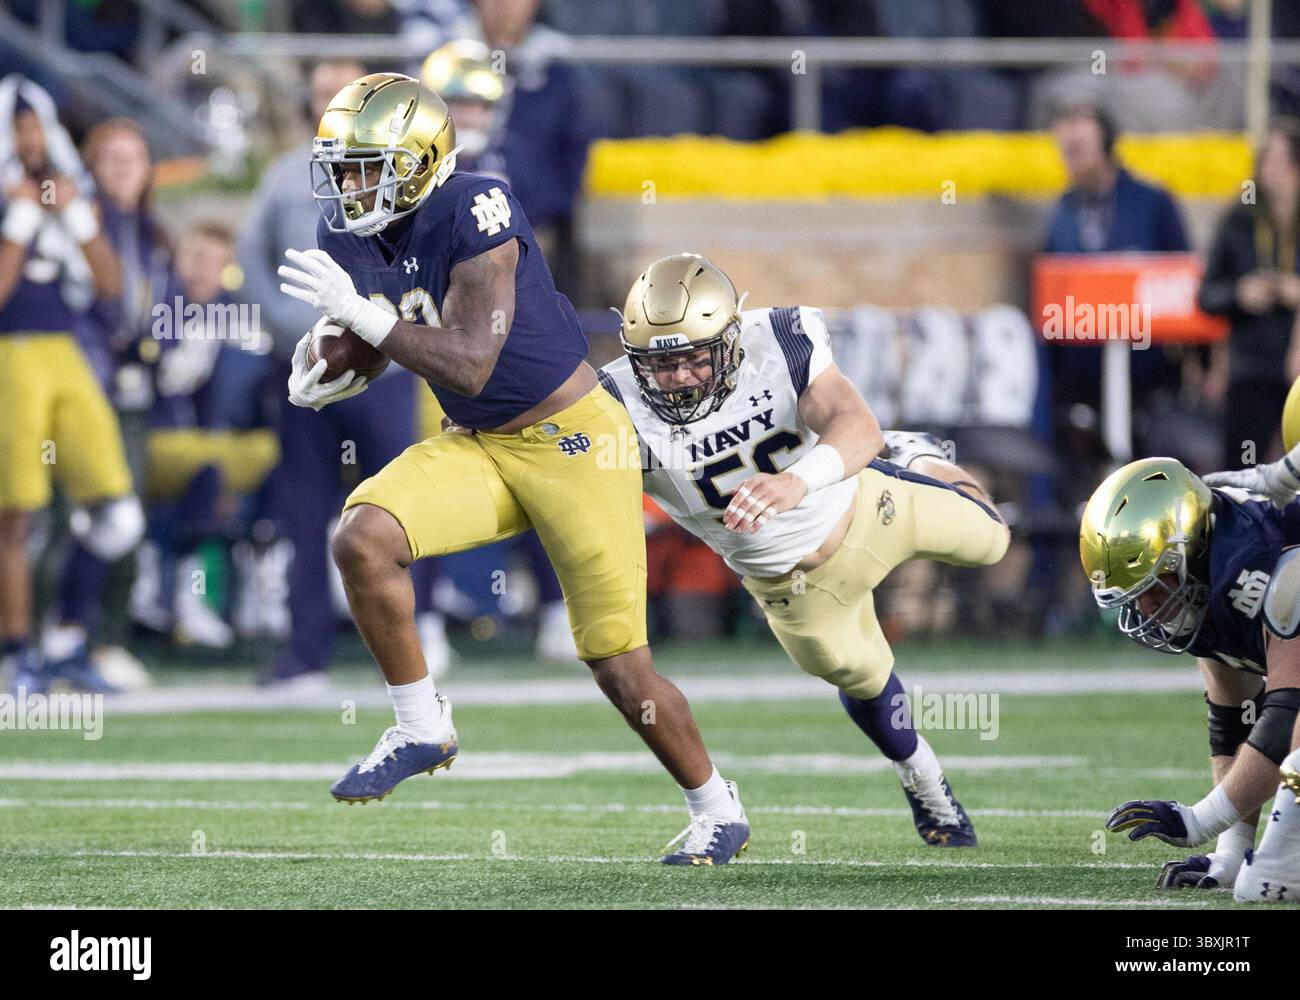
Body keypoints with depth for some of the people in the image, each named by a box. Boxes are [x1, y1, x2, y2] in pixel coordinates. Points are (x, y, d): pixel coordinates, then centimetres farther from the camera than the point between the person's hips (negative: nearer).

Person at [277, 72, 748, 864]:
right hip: (479, 447, 6)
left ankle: (716, 809, 21)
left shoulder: (475, 213, -24)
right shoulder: (350, 236, -2)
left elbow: (468, 365, -27)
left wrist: (360, 313, -30)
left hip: (573, 441, -6)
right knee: (363, 538, -20)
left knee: (619, 665, -2)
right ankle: (422, 731, -2)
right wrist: (324, 374, -11)